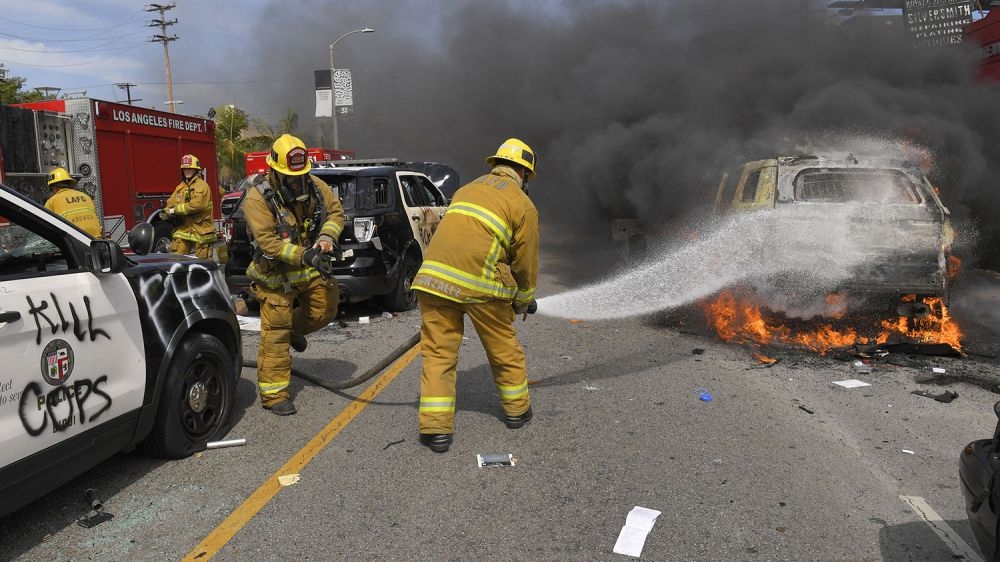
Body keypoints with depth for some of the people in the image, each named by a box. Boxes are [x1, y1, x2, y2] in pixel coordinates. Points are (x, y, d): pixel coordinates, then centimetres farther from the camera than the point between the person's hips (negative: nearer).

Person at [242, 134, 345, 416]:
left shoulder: (314, 184, -5)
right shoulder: (257, 198, -21)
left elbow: (336, 211, 2)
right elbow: (267, 240, -27)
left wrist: (327, 236, -18)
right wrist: (303, 256, -35)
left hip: (310, 266, 5)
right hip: (277, 274, -5)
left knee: (325, 310, 8)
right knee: (276, 334, -5)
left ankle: (294, 329, 41)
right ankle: (274, 394, 3)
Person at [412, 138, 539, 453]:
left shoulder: (467, 188, 24)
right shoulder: (522, 205, 8)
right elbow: (525, 262, 9)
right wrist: (522, 302, 24)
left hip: (435, 276, 4)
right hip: (481, 284, -3)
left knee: (438, 352, 7)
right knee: (503, 348, 16)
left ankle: (436, 428, 4)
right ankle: (517, 409, 33)